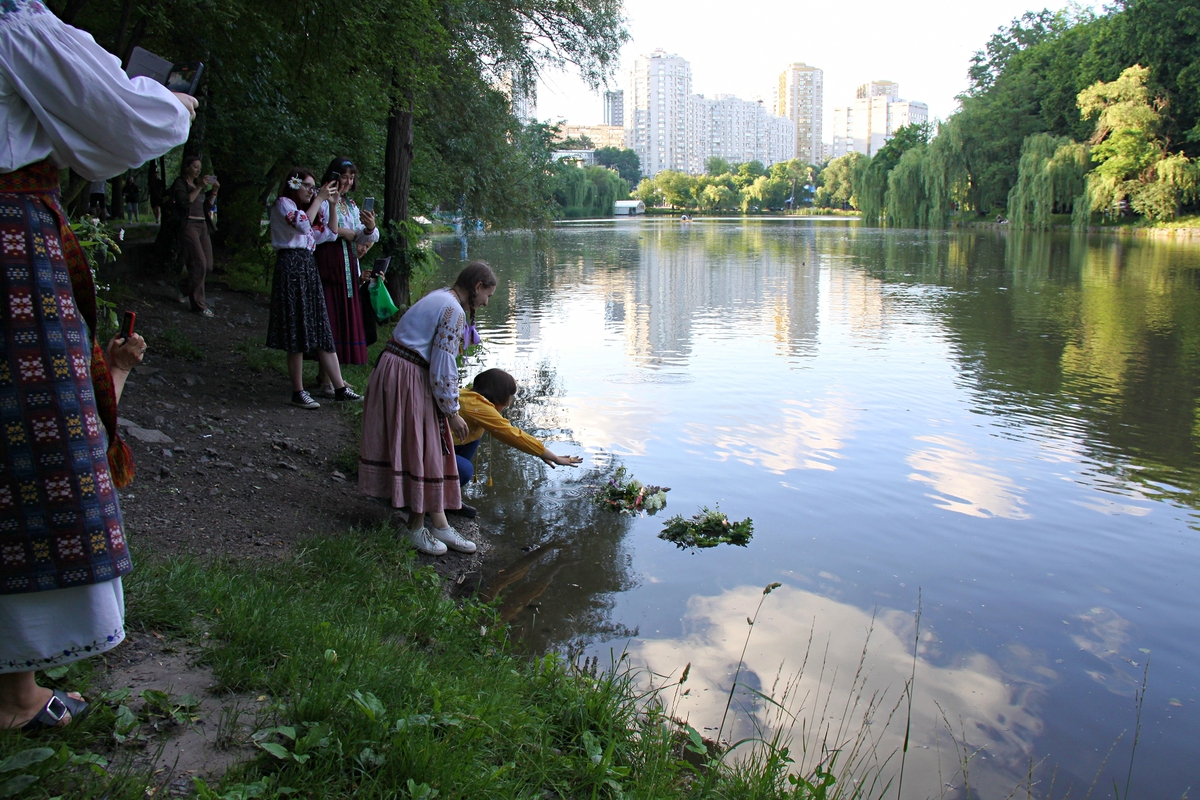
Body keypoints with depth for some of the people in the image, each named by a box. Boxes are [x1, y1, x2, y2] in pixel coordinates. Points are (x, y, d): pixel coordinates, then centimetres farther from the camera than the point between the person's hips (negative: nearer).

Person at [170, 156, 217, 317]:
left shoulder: (199, 184, 22)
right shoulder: (180, 183, 0)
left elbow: (207, 206, 18)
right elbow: (184, 202, -15)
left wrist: (214, 191, 6)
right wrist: (199, 188, -16)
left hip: (202, 226, 8)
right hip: (189, 226, -8)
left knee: (208, 266, 5)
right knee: (199, 264, -14)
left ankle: (184, 287, 31)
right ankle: (198, 305, -9)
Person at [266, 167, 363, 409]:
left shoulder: (306, 207, 24)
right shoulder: (283, 204, -1)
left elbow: (329, 233, 16)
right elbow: (303, 224, -20)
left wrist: (331, 204, 10)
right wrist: (320, 198, -12)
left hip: (309, 267, 8)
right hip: (291, 266, -8)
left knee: (323, 332, 5)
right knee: (297, 334, -5)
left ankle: (340, 388, 6)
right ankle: (298, 392, 2)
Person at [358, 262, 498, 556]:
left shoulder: (439, 298, 16)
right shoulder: (454, 311, -16)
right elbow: (443, 367, -18)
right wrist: (452, 412, -9)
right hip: (407, 380, -10)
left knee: (432, 451, 14)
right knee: (421, 451, 1)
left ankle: (439, 524, 21)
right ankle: (416, 529, 16)